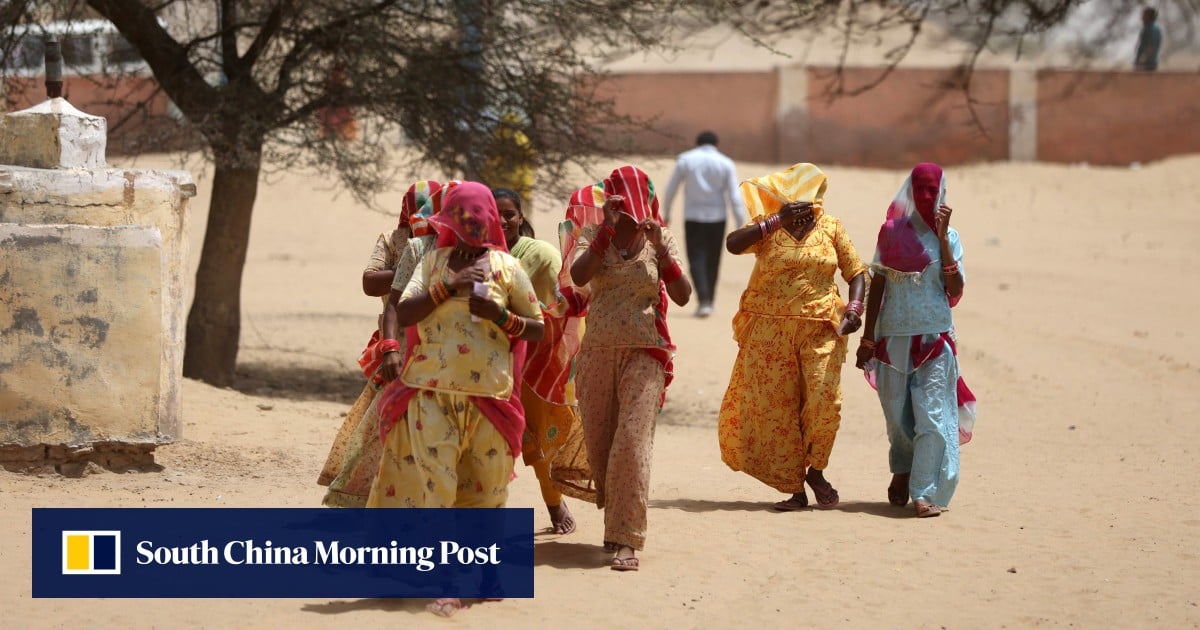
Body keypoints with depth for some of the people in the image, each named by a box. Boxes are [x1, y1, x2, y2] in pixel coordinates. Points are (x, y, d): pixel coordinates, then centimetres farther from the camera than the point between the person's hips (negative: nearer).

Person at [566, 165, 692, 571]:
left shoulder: (659, 239, 4)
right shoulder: (593, 236, 4)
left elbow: (682, 297, -5)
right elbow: (578, 275, -16)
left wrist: (660, 249, -15)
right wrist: (608, 227, -19)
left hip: (644, 354, -2)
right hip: (598, 351, 2)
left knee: (632, 443, -14)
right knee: (600, 445, 7)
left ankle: (626, 541, -15)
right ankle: (616, 524, 27)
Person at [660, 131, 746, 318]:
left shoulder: (685, 160, 0)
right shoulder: (726, 164, 0)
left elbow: (671, 189, 5)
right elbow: (734, 197, -6)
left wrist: (666, 212, 19)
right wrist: (741, 225, -5)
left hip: (693, 218, -1)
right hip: (717, 218, 1)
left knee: (697, 260, -2)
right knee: (712, 262, 14)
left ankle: (704, 301, -20)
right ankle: (708, 302, 20)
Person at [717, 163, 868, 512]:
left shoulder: (831, 228, 7)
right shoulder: (767, 227, 3)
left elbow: (856, 272, 10)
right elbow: (732, 244, -15)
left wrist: (854, 307, -8)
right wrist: (776, 221, -18)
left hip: (819, 329, 0)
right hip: (770, 332, 0)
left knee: (824, 401, -12)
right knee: (776, 408, -1)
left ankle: (815, 470, 13)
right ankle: (794, 488, 7)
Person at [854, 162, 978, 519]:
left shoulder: (948, 236, 2)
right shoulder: (891, 232, 5)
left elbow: (955, 290, -9)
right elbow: (877, 286, 6)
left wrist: (942, 238, -11)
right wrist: (867, 338, 3)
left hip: (934, 339, -2)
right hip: (893, 337, 2)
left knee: (932, 413, -10)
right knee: (897, 413, 9)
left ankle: (925, 492, -10)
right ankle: (902, 472, 34)